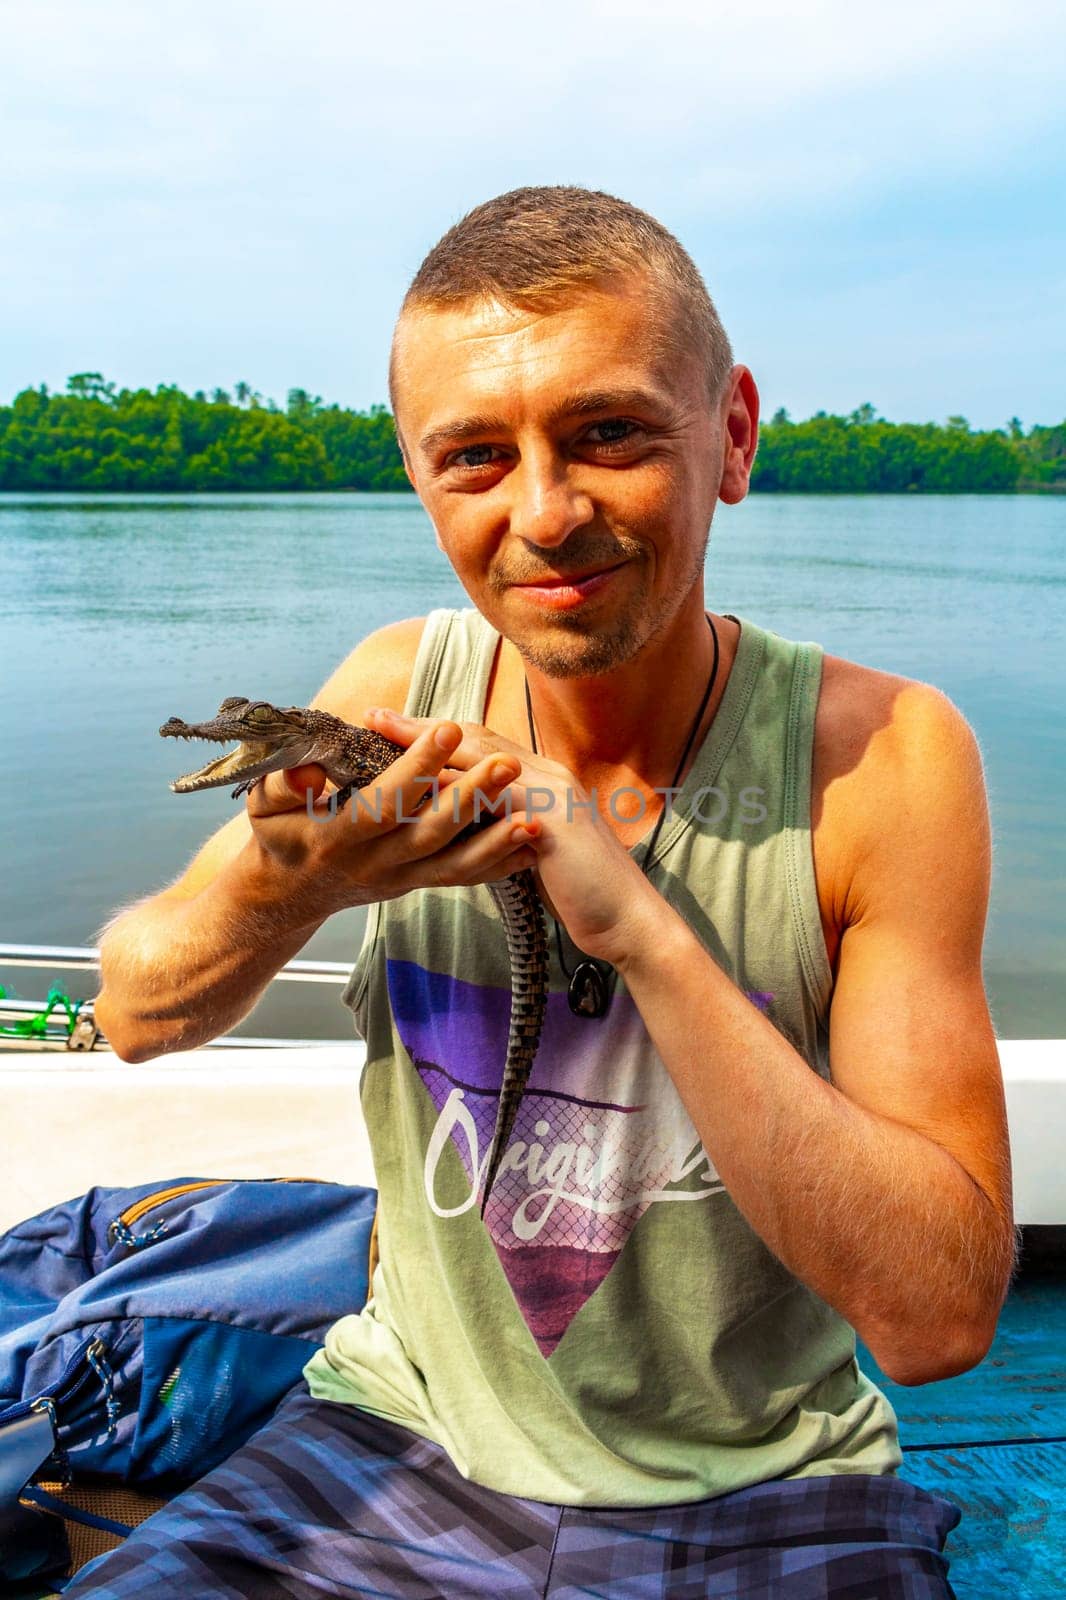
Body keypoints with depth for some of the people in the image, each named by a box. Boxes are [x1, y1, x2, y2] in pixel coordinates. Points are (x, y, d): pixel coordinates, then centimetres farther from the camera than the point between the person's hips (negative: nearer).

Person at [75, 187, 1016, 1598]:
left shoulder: (883, 756, -18)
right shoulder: (402, 689, -8)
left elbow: (943, 1312, -20)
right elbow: (139, 1016, -1)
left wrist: (641, 927, -30)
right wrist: (279, 891, -24)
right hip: (402, 1443, 1)